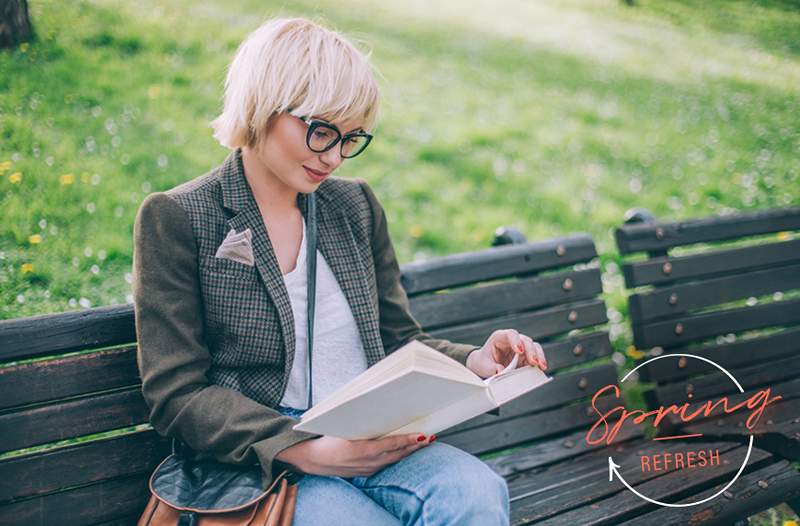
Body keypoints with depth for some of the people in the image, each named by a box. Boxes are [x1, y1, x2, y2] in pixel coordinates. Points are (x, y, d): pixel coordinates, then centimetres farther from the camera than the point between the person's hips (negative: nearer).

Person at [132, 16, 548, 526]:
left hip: (377, 442, 5)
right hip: (265, 463, -4)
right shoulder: (176, 218, -1)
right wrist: (305, 450, -19)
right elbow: (176, 394, -6)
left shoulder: (356, 205, 14)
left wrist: (474, 361, -2)